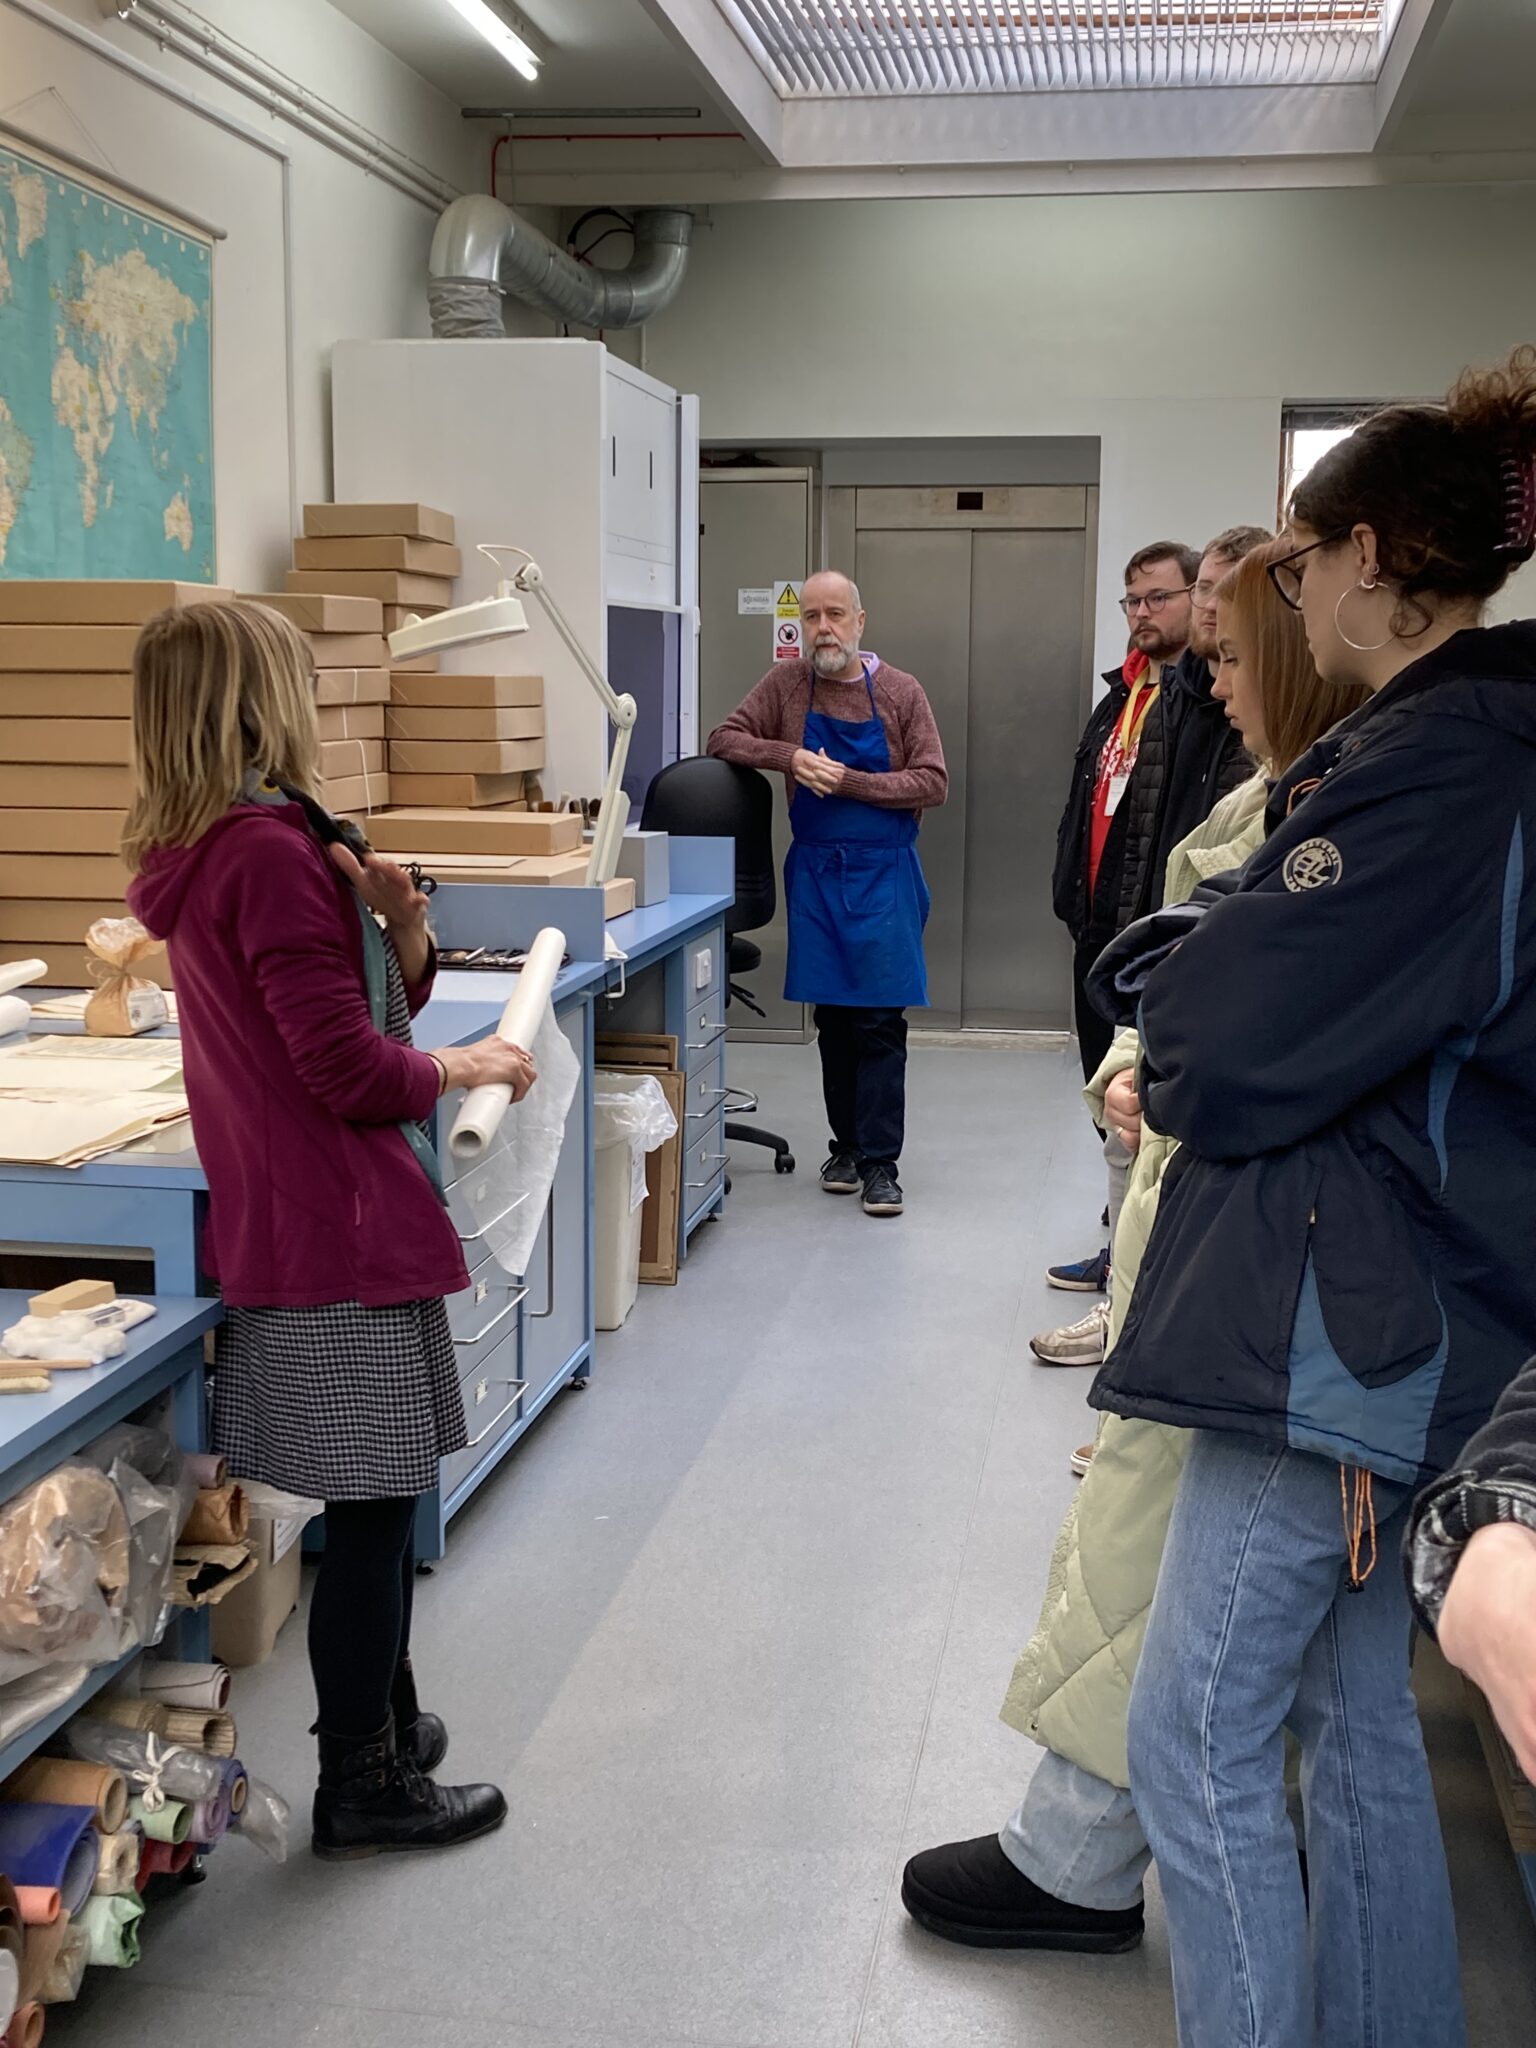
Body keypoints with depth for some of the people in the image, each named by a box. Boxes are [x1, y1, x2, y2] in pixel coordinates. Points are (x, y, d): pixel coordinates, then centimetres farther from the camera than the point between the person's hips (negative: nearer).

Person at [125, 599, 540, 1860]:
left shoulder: (207, 853, 12)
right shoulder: (270, 852, -20)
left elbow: (346, 1015, 14)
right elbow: (350, 1068, -22)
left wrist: (403, 933, -4)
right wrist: (461, 1068, -5)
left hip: (285, 1222, 10)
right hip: (340, 1232, -10)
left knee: (374, 1503, 21)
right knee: (372, 1508, 2)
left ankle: (384, 1727, 35)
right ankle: (363, 1789, 15)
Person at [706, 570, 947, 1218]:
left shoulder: (900, 692, -2)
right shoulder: (787, 684, 4)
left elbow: (932, 784, -6)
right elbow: (723, 740, 4)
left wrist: (849, 781, -16)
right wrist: (791, 758, -12)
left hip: (883, 874, -2)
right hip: (815, 874, 2)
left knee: (880, 1020, -5)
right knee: (832, 1018, 9)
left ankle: (879, 1162, -1)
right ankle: (846, 1146, 21)